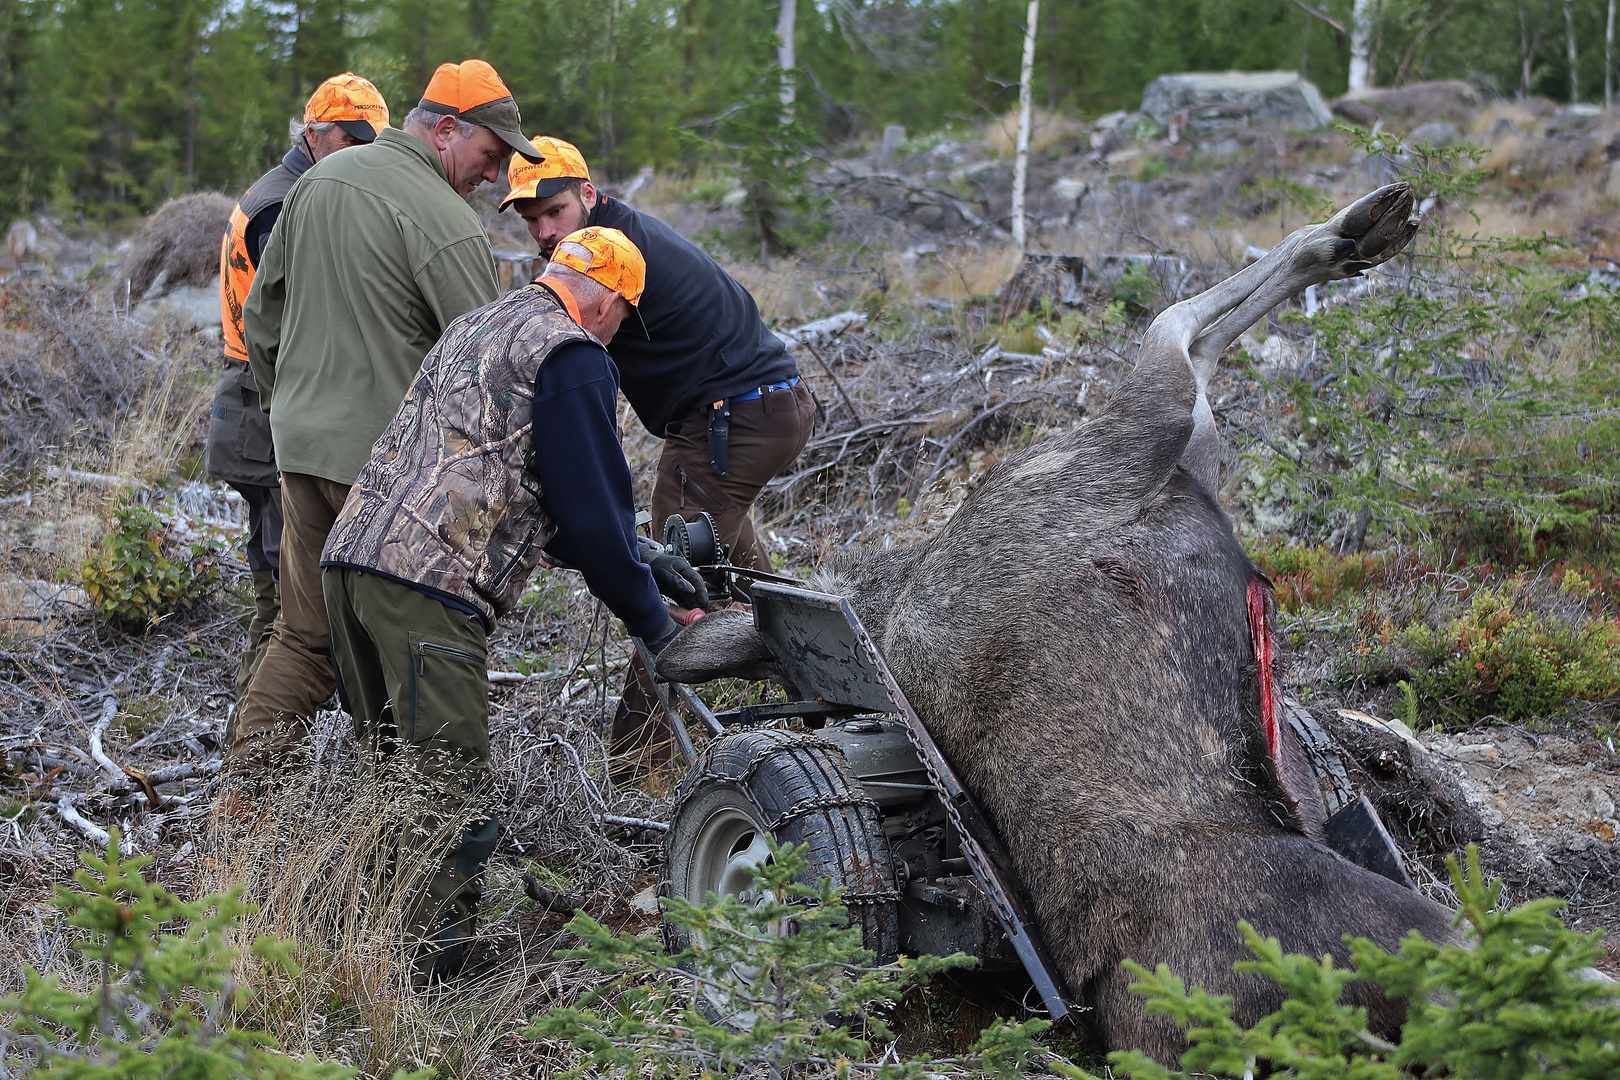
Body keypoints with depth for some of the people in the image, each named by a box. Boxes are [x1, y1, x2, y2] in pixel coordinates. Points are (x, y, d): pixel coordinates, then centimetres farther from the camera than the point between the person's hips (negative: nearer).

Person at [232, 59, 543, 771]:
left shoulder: (318, 180, 12)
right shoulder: (443, 219, -15)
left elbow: (261, 314, 20)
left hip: (299, 445, 8)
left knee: (304, 633, 15)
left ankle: (245, 785, 12)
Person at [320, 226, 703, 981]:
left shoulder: (476, 327, 29)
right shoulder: (572, 358, -1)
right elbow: (591, 508, -4)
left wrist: (640, 563, 35)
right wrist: (651, 621, 10)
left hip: (352, 552, 9)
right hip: (428, 581, -9)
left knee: (396, 773, 18)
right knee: (447, 794, -5)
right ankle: (419, 970, -5)